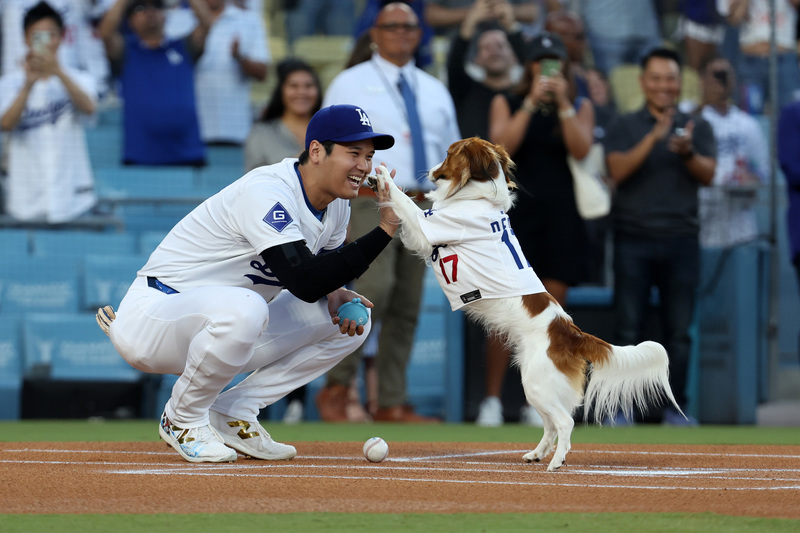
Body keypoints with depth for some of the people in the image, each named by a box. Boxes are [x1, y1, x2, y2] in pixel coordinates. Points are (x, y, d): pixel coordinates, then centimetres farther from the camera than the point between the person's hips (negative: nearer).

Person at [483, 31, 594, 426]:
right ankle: (492, 400, -4)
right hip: (517, 211, -2)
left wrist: (562, 104, -11)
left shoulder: (580, 107, 11)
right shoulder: (507, 103, 8)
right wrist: (532, 103, -12)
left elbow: (581, 149, -5)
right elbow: (501, 146, -8)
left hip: (562, 214, 2)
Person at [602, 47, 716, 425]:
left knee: (679, 330, -1)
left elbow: (708, 175, 0)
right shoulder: (625, 127, 9)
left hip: (680, 238, 1)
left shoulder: (697, 128, 12)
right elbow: (618, 170, -6)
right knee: (629, 328, -4)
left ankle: (676, 408, 3)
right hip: (633, 238, -1)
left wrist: (687, 153, -21)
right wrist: (654, 138, -18)